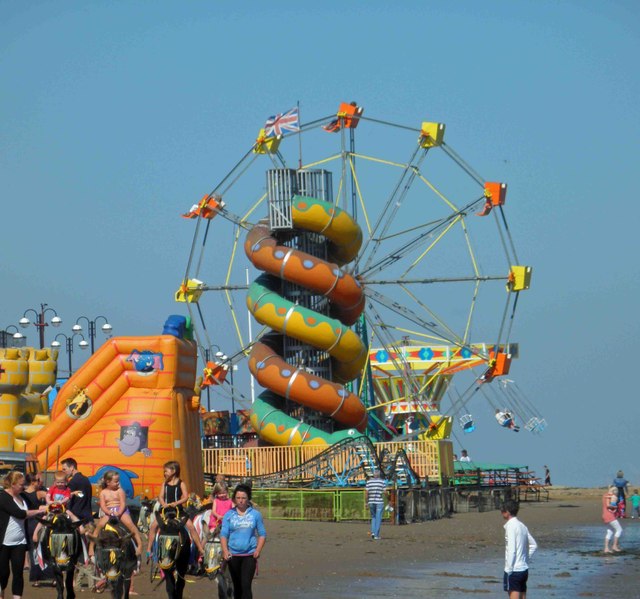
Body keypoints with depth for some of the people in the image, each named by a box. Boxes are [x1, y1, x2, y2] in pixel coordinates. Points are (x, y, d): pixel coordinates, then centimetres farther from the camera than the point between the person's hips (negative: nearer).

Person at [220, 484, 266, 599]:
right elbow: (223, 534, -1)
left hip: (249, 555, -2)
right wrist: (225, 550, -17)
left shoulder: (255, 514, 2)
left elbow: (262, 534, 7)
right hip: (233, 555, 2)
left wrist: (258, 550, -8)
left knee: (246, 585, -14)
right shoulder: (229, 515, 4)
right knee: (237, 585, 12)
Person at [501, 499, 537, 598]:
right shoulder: (522, 526, 12)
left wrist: (508, 569, -15)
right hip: (524, 569, 8)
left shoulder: (510, 526, -13)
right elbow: (533, 545, 19)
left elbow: (511, 550, -19)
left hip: (514, 570, -8)